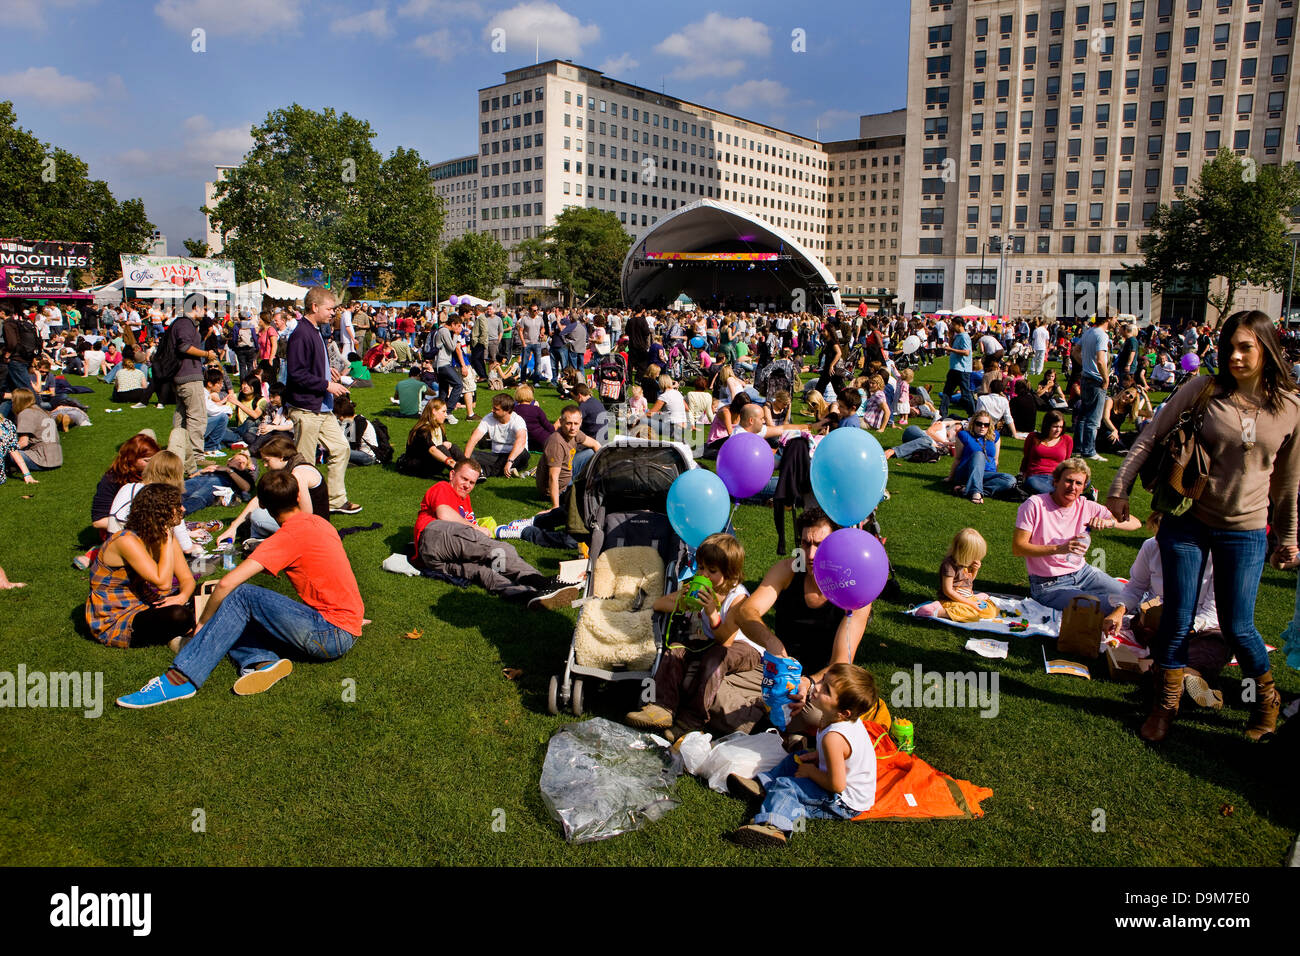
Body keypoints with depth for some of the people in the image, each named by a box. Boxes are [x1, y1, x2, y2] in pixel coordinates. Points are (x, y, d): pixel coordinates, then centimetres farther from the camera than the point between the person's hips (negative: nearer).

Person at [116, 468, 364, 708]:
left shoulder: (290, 536, -13)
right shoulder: (318, 522, 12)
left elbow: (227, 583, -17)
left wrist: (203, 623, -2)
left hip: (333, 634, -8)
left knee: (242, 596, -14)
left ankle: (180, 679, -17)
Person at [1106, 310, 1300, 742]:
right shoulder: (1203, 390, -7)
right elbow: (1150, 438, -2)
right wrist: (1119, 489, -7)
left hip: (1245, 531, 1)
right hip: (1186, 522, 0)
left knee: (1237, 627, 5)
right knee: (1177, 620, 5)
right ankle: (1167, 702, 24)